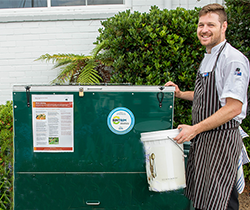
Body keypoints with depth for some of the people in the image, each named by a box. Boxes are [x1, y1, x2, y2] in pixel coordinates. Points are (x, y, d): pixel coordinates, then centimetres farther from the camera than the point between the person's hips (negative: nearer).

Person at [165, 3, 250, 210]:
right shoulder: (208, 58, 14)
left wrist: (195, 129, -21)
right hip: (202, 138, 9)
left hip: (222, 139, -9)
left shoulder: (233, 59, -15)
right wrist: (180, 94, 14)